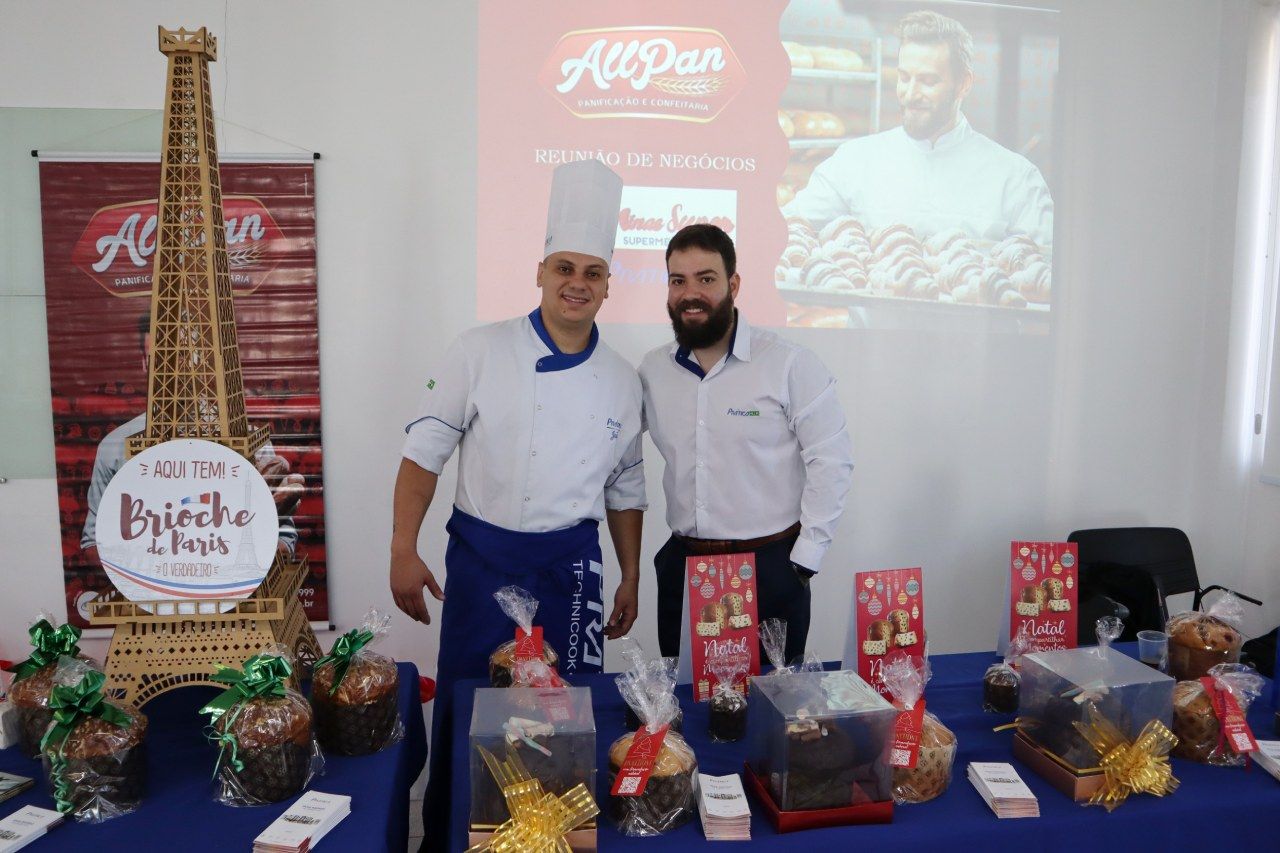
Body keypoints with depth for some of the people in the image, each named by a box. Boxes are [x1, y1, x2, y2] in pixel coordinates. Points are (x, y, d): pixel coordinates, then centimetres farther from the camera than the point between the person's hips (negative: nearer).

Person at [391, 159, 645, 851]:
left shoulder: (621, 382, 4)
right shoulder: (482, 353, -6)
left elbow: (625, 489, 12)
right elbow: (425, 453, -4)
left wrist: (630, 579, 12)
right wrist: (403, 551, -9)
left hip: (572, 566, 3)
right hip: (482, 556, -2)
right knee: (464, 705, 5)